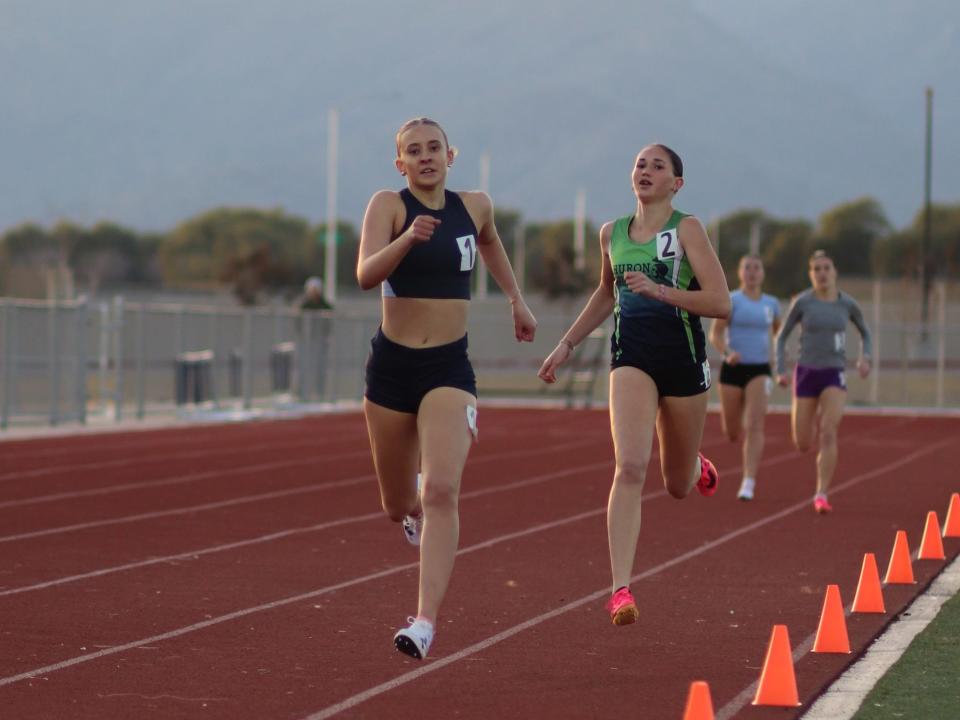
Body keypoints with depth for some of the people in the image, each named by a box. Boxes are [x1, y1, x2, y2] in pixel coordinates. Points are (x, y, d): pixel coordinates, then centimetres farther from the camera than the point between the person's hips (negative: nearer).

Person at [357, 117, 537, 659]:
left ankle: (426, 622, -24)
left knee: (441, 491, -21)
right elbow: (366, 275, -22)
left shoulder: (476, 207, 4)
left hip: (450, 368, 0)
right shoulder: (389, 205, -6)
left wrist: (517, 299, 31)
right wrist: (408, 239, -37)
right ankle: (416, 504, 54)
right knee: (398, 506, 14)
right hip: (392, 364, 0)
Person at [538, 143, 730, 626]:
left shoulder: (686, 229, -6)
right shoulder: (612, 234, 6)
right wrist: (567, 344, 21)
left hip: (682, 359, -1)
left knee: (678, 486, 13)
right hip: (631, 355, 1)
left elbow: (720, 302, -14)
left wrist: (659, 290, -24)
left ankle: (697, 466, 54)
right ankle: (621, 590, -24)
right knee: (630, 468, -21)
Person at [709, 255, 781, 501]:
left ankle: (749, 483, -20)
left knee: (755, 426, -18)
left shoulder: (771, 303, 7)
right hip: (733, 369, -1)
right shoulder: (731, 300, -4)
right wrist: (727, 353, -26)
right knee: (731, 432, 8)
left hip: (760, 370, 1)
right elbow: (715, 334, -7)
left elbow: (777, 330, 24)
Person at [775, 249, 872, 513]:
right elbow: (782, 336, 6)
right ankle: (814, 421, 42)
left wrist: (865, 358, -3)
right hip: (806, 373, 1)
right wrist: (781, 370, -4)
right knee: (802, 445, 3)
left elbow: (865, 334, 16)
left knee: (828, 434, -22)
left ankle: (822, 495, -19)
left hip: (834, 375, -1)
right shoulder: (802, 302, -4)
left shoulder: (848, 304, 0)